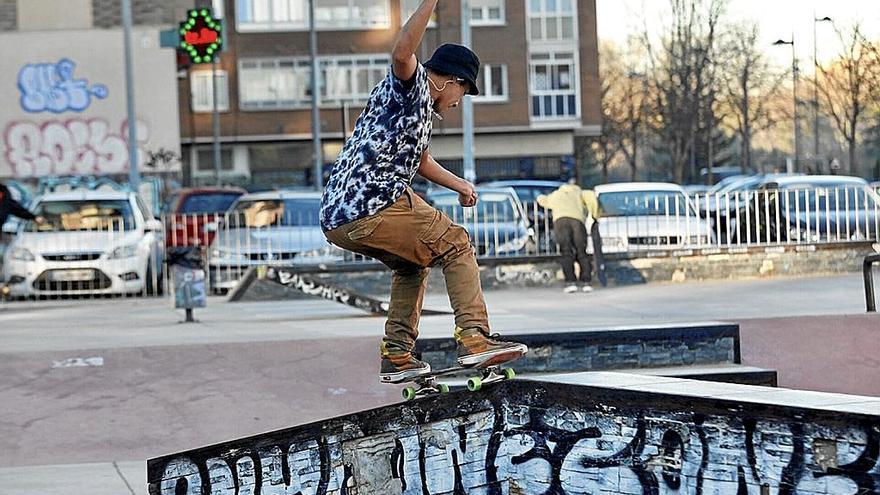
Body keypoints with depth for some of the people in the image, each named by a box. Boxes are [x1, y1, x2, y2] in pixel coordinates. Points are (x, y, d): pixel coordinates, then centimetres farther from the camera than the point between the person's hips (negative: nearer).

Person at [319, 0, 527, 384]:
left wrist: (460, 185, 37)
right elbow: (402, 54, -28)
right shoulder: (410, 85, -3)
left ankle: (397, 356, 24)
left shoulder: (424, 108, 28)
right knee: (455, 245, -1)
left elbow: (421, 160, 45)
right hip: (371, 208, -11)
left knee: (412, 263, 30)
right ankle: (474, 339, -10)